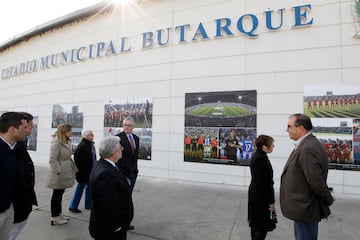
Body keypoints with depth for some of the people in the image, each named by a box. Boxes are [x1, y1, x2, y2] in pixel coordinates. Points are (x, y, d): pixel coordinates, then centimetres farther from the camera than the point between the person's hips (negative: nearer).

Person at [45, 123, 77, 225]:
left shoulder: (67, 142, 11)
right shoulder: (56, 143, -18)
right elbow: (52, 160, -21)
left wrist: (74, 169, 10)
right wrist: (59, 172, -24)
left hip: (65, 173, 9)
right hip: (59, 175, -9)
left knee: (60, 194, 19)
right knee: (56, 195, 4)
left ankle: (58, 213, 31)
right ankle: (54, 217, 17)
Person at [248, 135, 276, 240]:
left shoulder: (257, 156, 8)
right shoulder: (261, 159, -23)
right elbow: (264, 182, -23)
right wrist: (271, 201, -16)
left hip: (255, 195, 10)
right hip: (261, 197, -10)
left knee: (256, 224, 19)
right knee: (263, 226, 1)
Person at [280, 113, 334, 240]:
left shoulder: (308, 148, -26)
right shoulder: (306, 145, 6)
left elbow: (316, 180, -24)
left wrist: (328, 200, -9)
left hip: (305, 210, -9)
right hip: (303, 207, 9)